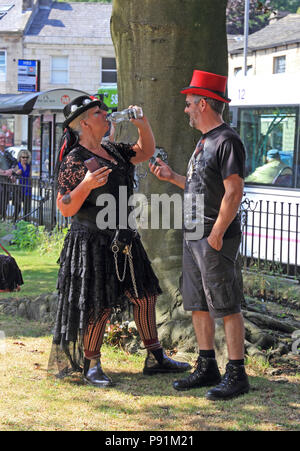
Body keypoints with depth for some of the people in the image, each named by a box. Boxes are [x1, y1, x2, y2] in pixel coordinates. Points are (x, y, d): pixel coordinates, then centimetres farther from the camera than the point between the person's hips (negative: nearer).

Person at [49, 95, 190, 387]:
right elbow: (66, 208, -15)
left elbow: (145, 152, 25)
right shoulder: (74, 160, -13)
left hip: (122, 239, 8)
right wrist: (86, 185, -31)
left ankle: (155, 358, 22)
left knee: (144, 294, 11)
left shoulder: (111, 151, 10)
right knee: (99, 306, -5)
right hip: (92, 241, -8)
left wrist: (142, 124, 8)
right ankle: (91, 368, 10)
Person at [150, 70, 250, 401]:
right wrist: (172, 177, 18)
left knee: (226, 306, -6)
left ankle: (236, 374, -1)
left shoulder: (227, 141, -13)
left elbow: (234, 191, -18)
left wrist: (217, 233, -21)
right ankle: (207, 368, 21)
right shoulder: (204, 141, 17)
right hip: (193, 237, 10)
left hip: (216, 239, -10)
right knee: (197, 305, 12)